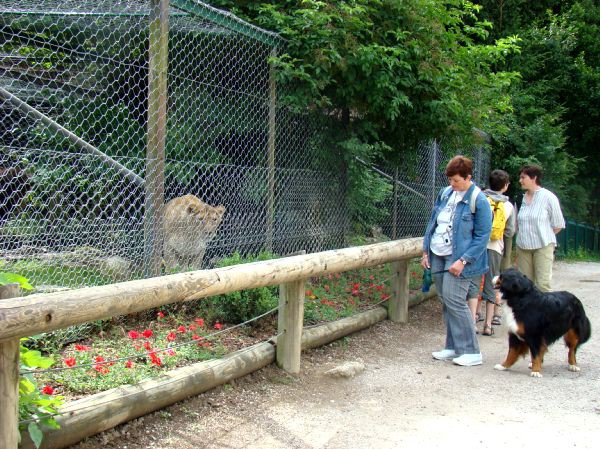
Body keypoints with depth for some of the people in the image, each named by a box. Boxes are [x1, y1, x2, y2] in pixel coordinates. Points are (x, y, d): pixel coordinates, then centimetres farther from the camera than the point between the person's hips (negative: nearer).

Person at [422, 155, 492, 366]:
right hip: (438, 256, 7)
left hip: (458, 259, -7)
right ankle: (453, 347, 19)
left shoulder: (478, 201, -11)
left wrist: (463, 260, -18)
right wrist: (426, 251, 11)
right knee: (446, 302, 9)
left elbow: (482, 236, -11)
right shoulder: (446, 193, 9)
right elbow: (433, 222, 17)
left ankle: (471, 352, -2)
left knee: (454, 301, -12)